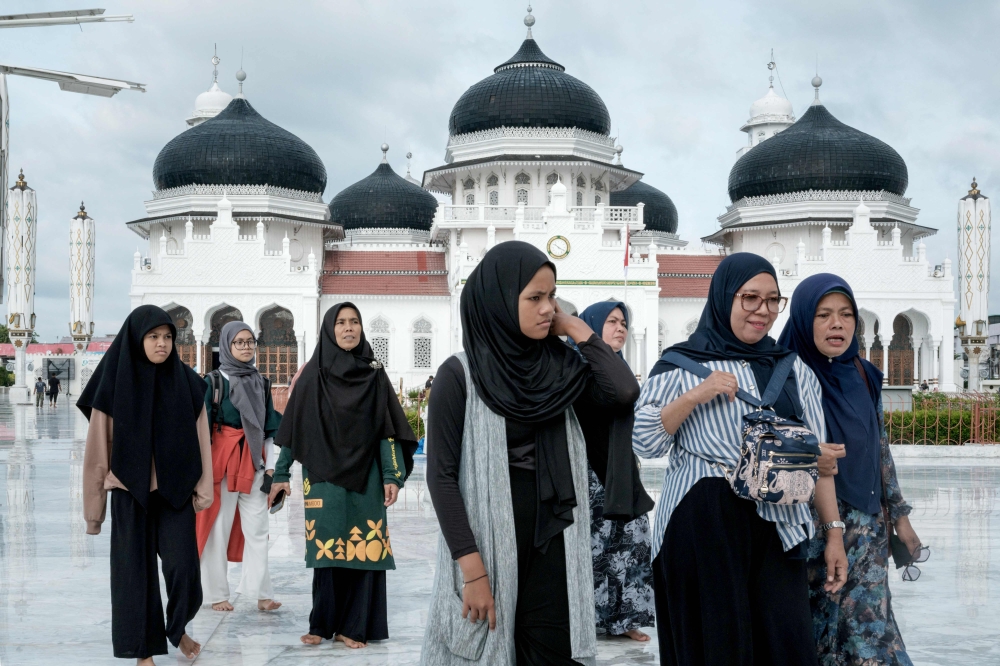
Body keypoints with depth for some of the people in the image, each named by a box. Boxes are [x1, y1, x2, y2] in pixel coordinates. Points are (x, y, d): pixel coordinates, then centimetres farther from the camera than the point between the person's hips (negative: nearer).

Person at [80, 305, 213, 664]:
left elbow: (200, 438, 4)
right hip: (130, 493, -1)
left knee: (183, 566, -7)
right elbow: (99, 445, -1)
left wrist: (203, 487, -2)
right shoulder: (114, 384, -5)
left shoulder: (186, 382, 0)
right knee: (136, 571, 3)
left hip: (175, 490, 1)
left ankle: (177, 628, 21)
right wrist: (94, 503, 0)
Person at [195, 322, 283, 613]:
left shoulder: (260, 383, 12)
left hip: (253, 463, 4)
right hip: (222, 461, -4)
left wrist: (270, 466, 7)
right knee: (219, 528, 1)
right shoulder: (214, 381, -1)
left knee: (257, 529, 0)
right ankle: (216, 593, 9)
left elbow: (268, 428, 14)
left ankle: (260, 591, 2)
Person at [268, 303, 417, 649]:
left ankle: (354, 625, 4)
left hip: (365, 476, 1)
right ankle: (322, 624, 9)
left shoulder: (374, 373, 5)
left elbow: (388, 427, 2)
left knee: (362, 549, -2)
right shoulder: (313, 374, 2)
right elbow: (293, 426, 4)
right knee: (326, 548, -2)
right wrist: (281, 473, 1)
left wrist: (393, 475, -6)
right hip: (324, 476, -1)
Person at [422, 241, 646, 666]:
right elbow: (441, 476, -11)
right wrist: (473, 571, -16)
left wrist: (576, 329, -3)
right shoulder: (460, 375, -8)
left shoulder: (557, 366, 6)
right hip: (488, 539, -4)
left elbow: (624, 393, -11)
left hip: (551, 542, 4)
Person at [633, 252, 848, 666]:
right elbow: (645, 443, 0)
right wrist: (695, 396, -11)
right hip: (701, 525, -3)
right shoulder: (681, 364, 5)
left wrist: (833, 531, 7)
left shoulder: (793, 370, 15)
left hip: (775, 527, 3)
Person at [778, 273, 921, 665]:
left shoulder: (863, 376, 8)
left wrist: (899, 513, 12)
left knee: (869, 623, -1)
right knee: (815, 625, 1)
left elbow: (880, 447, 13)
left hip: (865, 522, 4)